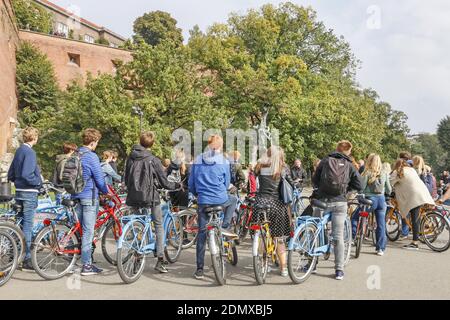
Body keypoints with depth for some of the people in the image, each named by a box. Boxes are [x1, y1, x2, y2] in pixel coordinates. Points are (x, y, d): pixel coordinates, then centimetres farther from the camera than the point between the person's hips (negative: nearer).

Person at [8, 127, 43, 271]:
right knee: (28, 225, -5)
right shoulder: (30, 152, -15)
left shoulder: (19, 151, 14)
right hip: (29, 192, -9)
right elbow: (26, 174, -25)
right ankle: (27, 260, 0)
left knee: (22, 224, 15)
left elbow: (10, 174, 17)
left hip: (19, 191, 9)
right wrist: (39, 182, -11)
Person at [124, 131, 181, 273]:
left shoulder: (130, 158, 2)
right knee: (159, 226, 7)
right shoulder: (153, 160, -11)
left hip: (133, 197, 4)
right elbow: (164, 182, -7)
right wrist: (177, 185, 10)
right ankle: (160, 260, 4)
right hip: (150, 197, -4)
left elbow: (126, 179, 11)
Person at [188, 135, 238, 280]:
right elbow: (227, 183, 8)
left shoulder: (197, 160, 4)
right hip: (220, 200, -2)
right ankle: (225, 227, 15)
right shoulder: (223, 161, -2)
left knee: (202, 233, 10)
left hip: (203, 201, 2)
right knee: (233, 200, 33)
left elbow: (191, 184, 9)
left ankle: (199, 269, 12)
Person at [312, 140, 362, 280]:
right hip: (340, 203, 0)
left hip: (322, 201, 0)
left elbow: (314, 181, 5)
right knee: (338, 236, 4)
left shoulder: (325, 161, 4)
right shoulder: (349, 166, 5)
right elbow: (359, 186, 4)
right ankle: (339, 269, 6)